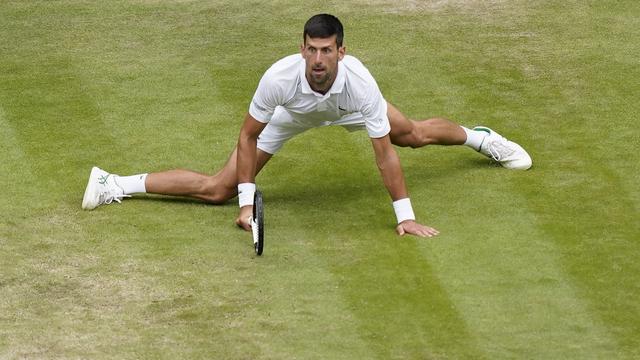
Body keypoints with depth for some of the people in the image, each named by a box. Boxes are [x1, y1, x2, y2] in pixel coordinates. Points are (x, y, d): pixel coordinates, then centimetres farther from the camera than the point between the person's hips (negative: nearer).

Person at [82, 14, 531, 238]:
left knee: (415, 134, 19)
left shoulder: (359, 82, -42)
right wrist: (247, 203, -27)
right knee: (217, 189, -8)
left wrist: (406, 216, -30)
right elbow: (249, 135, -24)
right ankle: (115, 185, 3)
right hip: (289, 114, -1)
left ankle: (479, 137, 52)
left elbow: (384, 153, -34)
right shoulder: (280, 78, -42)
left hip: (345, 108, 1)